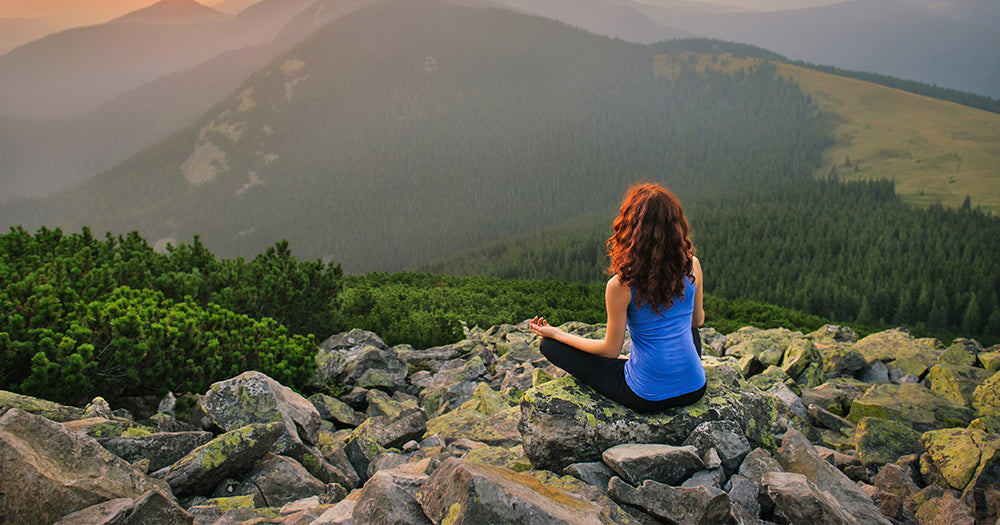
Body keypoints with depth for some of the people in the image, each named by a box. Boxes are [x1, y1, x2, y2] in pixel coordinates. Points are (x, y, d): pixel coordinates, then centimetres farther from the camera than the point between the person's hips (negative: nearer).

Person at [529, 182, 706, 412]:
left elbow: (611, 350, -8)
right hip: (695, 389, 4)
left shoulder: (621, 285, -21)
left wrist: (557, 334, 3)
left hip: (648, 397, -4)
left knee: (549, 344, 7)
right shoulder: (691, 266, -10)